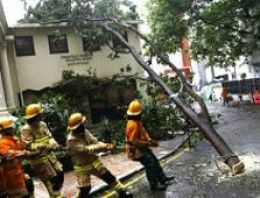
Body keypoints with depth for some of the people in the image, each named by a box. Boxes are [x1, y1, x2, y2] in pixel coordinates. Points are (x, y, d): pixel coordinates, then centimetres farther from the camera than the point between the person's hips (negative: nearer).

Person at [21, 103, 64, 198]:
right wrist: (44, 145, -31)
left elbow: (49, 136, 4)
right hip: (39, 159, -7)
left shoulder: (42, 124, 2)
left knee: (60, 173, 10)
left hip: (49, 155, 7)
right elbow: (28, 146, -26)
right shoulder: (26, 129, -20)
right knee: (52, 179, -5)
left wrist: (53, 143, -18)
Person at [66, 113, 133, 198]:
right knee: (84, 189, 2)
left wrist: (106, 146, -27)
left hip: (93, 161, 6)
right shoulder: (71, 140, -26)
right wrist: (103, 146, -35)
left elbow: (95, 142, -7)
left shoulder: (85, 132, -6)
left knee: (109, 177, 9)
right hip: (82, 167, -6)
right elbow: (86, 149, -33)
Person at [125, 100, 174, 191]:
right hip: (136, 150, -10)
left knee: (155, 161, 16)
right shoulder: (133, 125, -28)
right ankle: (154, 185, 3)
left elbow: (143, 133, 15)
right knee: (151, 164, -10)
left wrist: (150, 140, -2)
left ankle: (162, 178, 29)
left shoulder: (137, 122, 5)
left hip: (141, 148, 11)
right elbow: (133, 141, -29)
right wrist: (148, 143, -22)